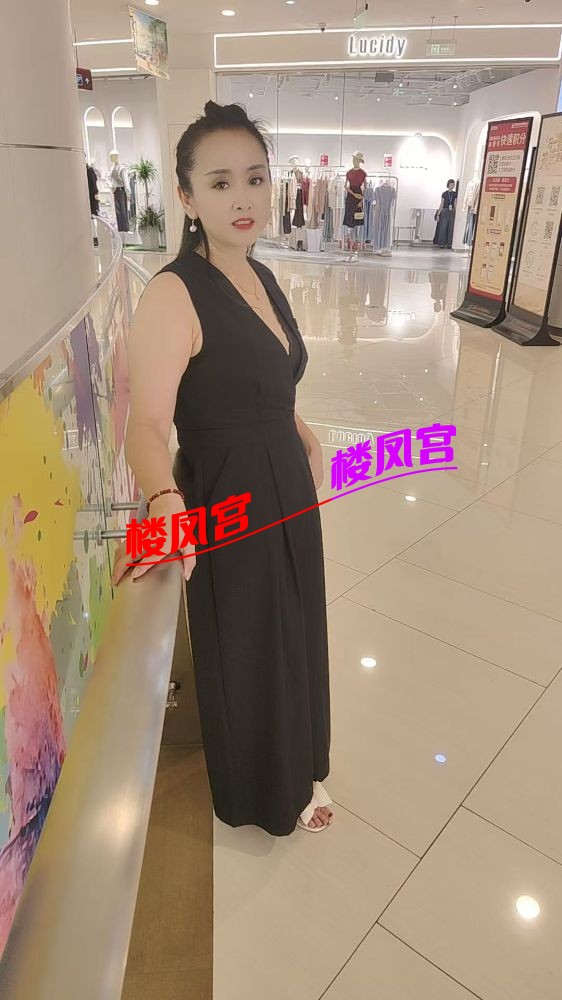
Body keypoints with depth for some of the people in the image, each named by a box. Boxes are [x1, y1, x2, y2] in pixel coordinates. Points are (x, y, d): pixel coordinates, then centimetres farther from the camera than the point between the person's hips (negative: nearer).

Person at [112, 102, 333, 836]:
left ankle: (294, 760, 54)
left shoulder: (262, 277, 5)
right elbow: (148, 424, -30)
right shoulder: (173, 294, -21)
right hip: (227, 504, -8)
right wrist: (166, 504, -48)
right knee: (248, 655, 13)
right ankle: (267, 794, 42)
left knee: (292, 637, 25)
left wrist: (304, 438, 6)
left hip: (287, 490, 8)